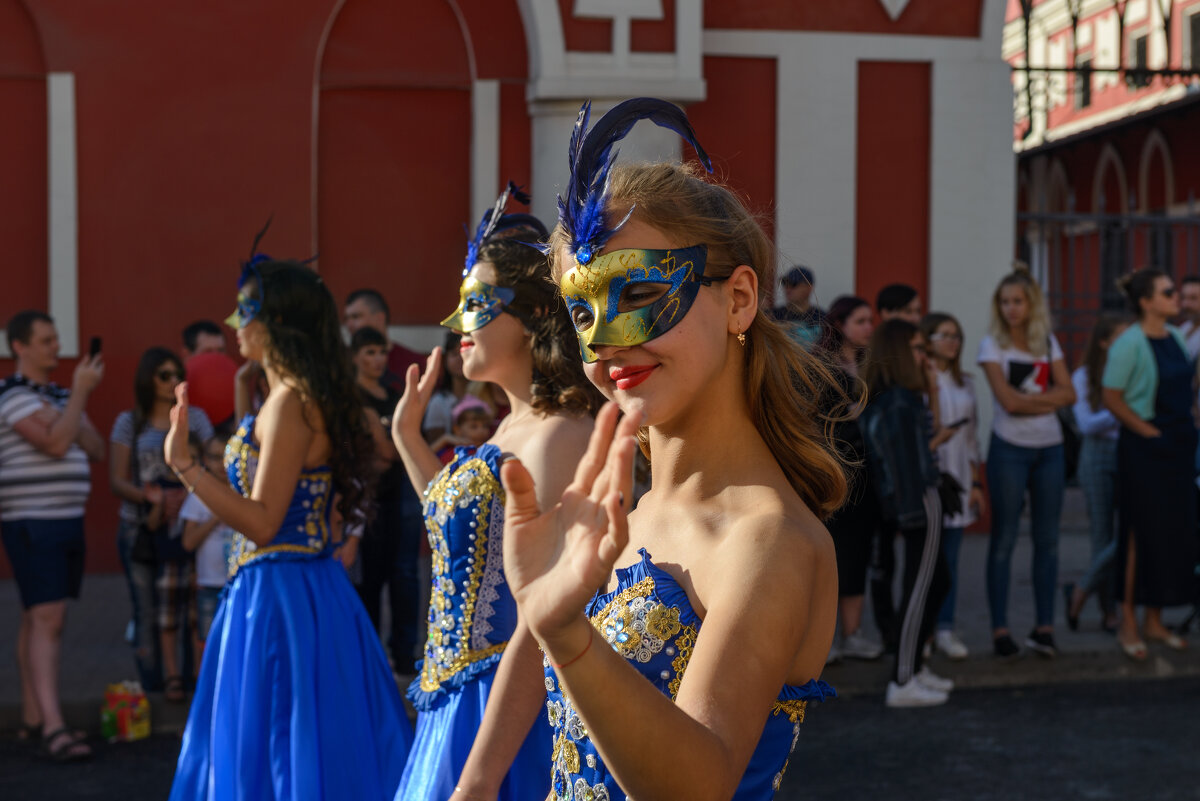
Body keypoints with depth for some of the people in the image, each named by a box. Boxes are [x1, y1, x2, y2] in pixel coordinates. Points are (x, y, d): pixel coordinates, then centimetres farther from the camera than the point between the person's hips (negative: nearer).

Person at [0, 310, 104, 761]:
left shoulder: (60, 396, 17)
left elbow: (96, 449, 11)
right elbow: (56, 443, -21)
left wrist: (75, 409, -5)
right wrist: (80, 393, -15)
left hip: (66, 520, 8)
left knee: (38, 620, 12)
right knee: (46, 621, -15)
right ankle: (53, 728, -19)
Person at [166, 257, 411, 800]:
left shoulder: (291, 402, -17)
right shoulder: (294, 396, 11)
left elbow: (261, 523, -22)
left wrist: (184, 465, -23)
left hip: (280, 598, -10)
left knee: (272, 754, 0)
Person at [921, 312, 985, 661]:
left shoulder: (965, 383, 15)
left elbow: (971, 436, 18)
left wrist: (976, 482, 14)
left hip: (957, 479, 5)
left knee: (950, 557, 4)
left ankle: (945, 629, 9)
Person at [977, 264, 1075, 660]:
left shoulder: (1048, 342, 9)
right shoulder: (992, 345, -3)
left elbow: (1068, 393, -1)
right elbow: (1008, 401, -13)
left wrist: (1029, 399, -13)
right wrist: (1049, 397, -4)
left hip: (1050, 448, 4)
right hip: (1009, 449, -4)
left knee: (1047, 538, 3)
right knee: (1004, 539, -1)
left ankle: (1044, 627, 8)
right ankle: (1000, 629, 3)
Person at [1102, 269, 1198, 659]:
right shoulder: (1130, 343, -13)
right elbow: (1112, 398, -14)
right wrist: (1149, 431, -14)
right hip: (1143, 450, -7)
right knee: (1140, 534, -3)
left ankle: (1154, 622, 20)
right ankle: (1128, 624, 7)